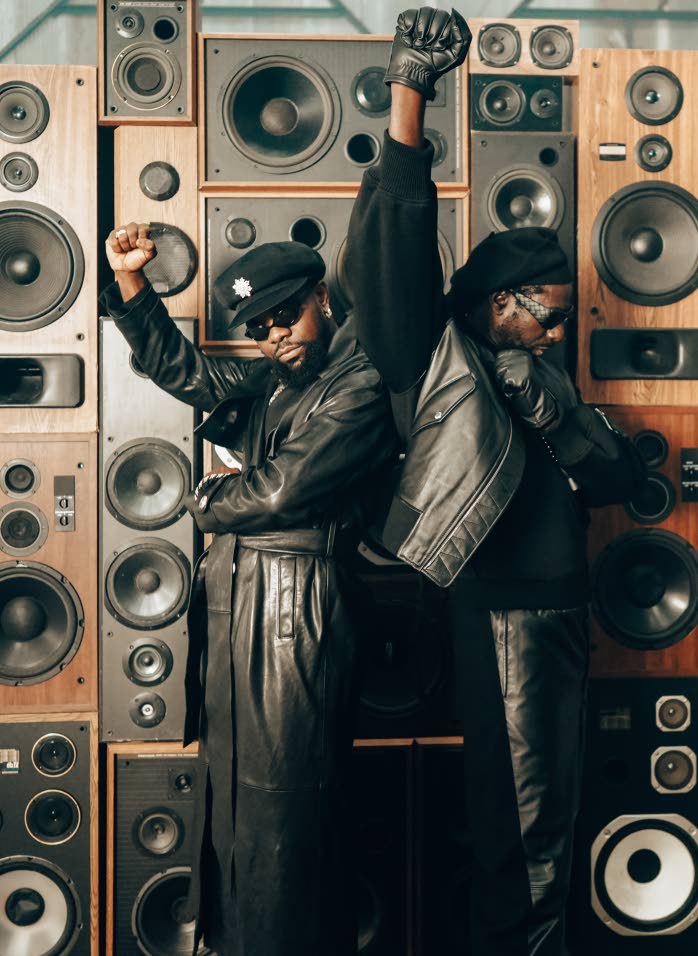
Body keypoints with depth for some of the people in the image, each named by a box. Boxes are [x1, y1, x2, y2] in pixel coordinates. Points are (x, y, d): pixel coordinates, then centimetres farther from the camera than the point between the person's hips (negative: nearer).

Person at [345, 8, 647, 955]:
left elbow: (617, 475, 8)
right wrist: (408, 99, -28)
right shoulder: (440, 363, -4)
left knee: (552, 803, 15)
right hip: (494, 618, -7)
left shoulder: (541, 377, 18)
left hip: (559, 615, 8)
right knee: (519, 804, 1)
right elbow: (396, 254, -19)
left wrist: (547, 409, -10)